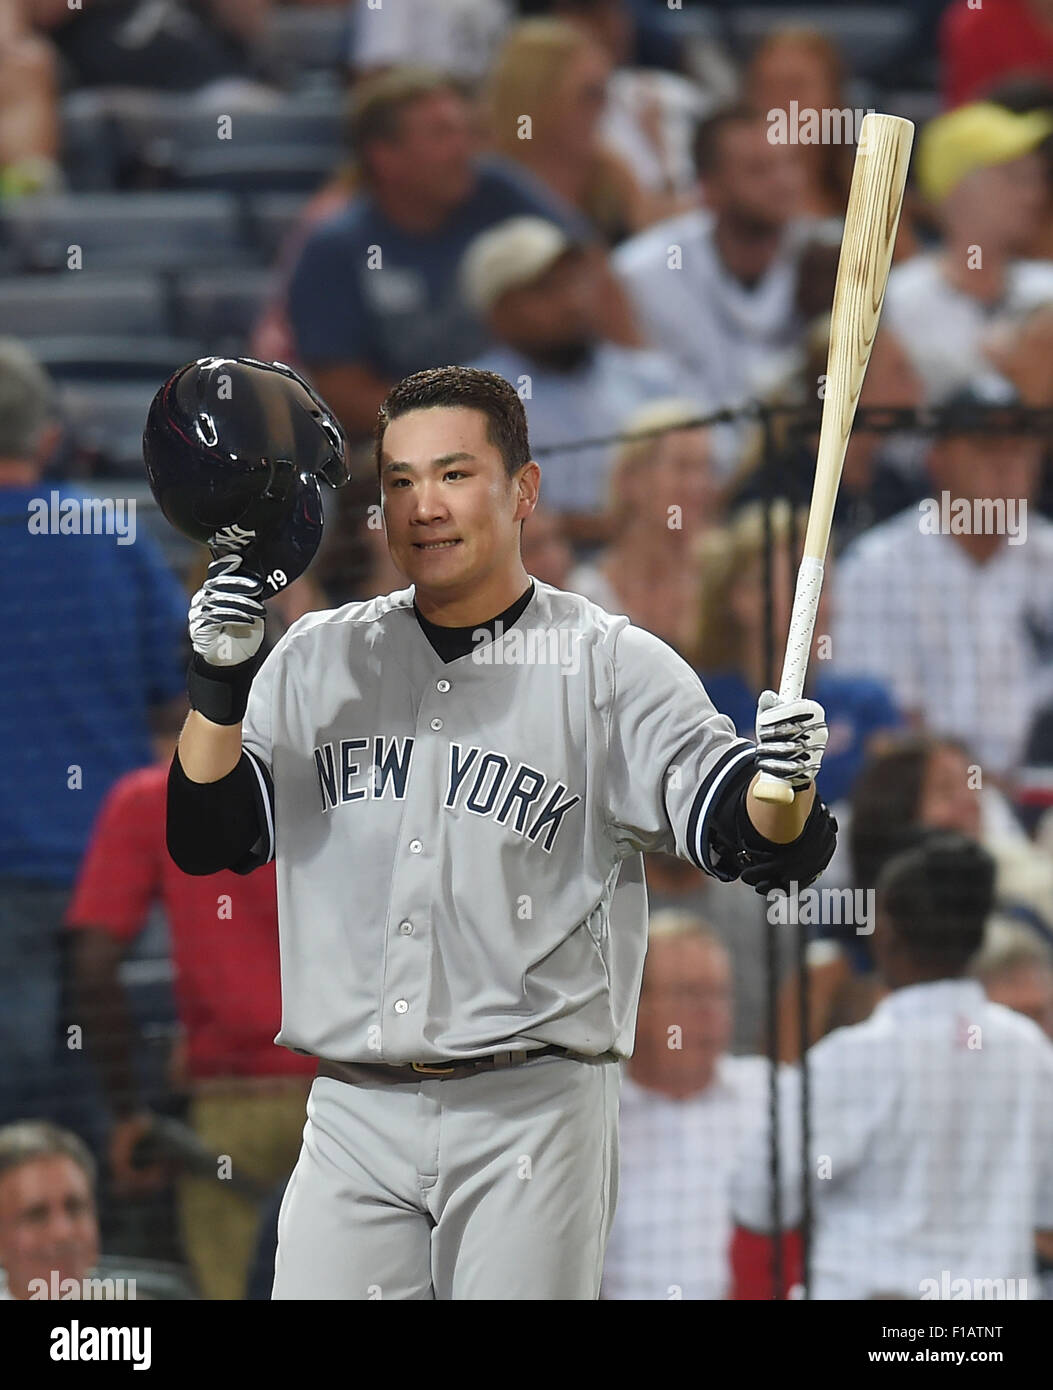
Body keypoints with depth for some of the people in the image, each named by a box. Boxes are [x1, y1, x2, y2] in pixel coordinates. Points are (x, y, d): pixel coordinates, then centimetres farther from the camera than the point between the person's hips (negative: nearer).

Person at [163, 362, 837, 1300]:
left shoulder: (611, 665, 2)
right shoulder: (320, 659, 13)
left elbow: (755, 843, -6)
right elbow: (206, 840, 7)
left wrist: (782, 781, -30)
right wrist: (220, 685, -9)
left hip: (532, 1115, -3)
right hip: (354, 1118, 3)